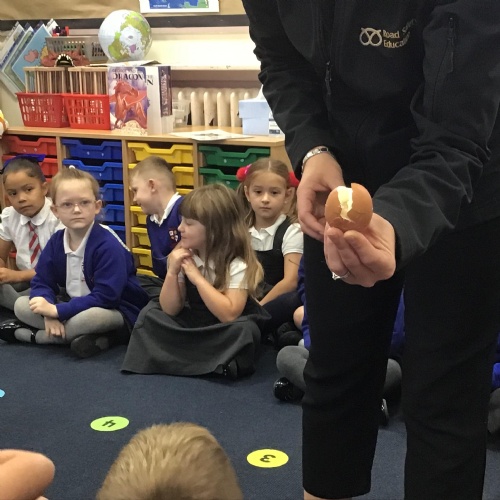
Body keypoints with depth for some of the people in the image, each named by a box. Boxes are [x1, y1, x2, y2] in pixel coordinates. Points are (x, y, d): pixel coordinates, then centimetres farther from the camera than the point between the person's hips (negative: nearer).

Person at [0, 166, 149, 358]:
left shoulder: (108, 246, -24)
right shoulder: (55, 242, -3)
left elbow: (105, 297, -28)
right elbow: (41, 283, 0)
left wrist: (57, 311, -27)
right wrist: (49, 314, -22)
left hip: (116, 311, -7)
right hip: (74, 306, 7)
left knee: (92, 317, -40)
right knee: (21, 305, -4)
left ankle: (33, 335, -13)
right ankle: (85, 336, -16)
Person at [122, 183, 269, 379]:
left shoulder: (237, 265, -20)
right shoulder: (184, 257, -5)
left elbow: (229, 315, -31)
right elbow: (170, 310, -6)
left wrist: (196, 276, -28)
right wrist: (172, 272, -21)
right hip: (195, 325, 6)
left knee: (243, 329, -35)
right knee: (150, 313, -7)